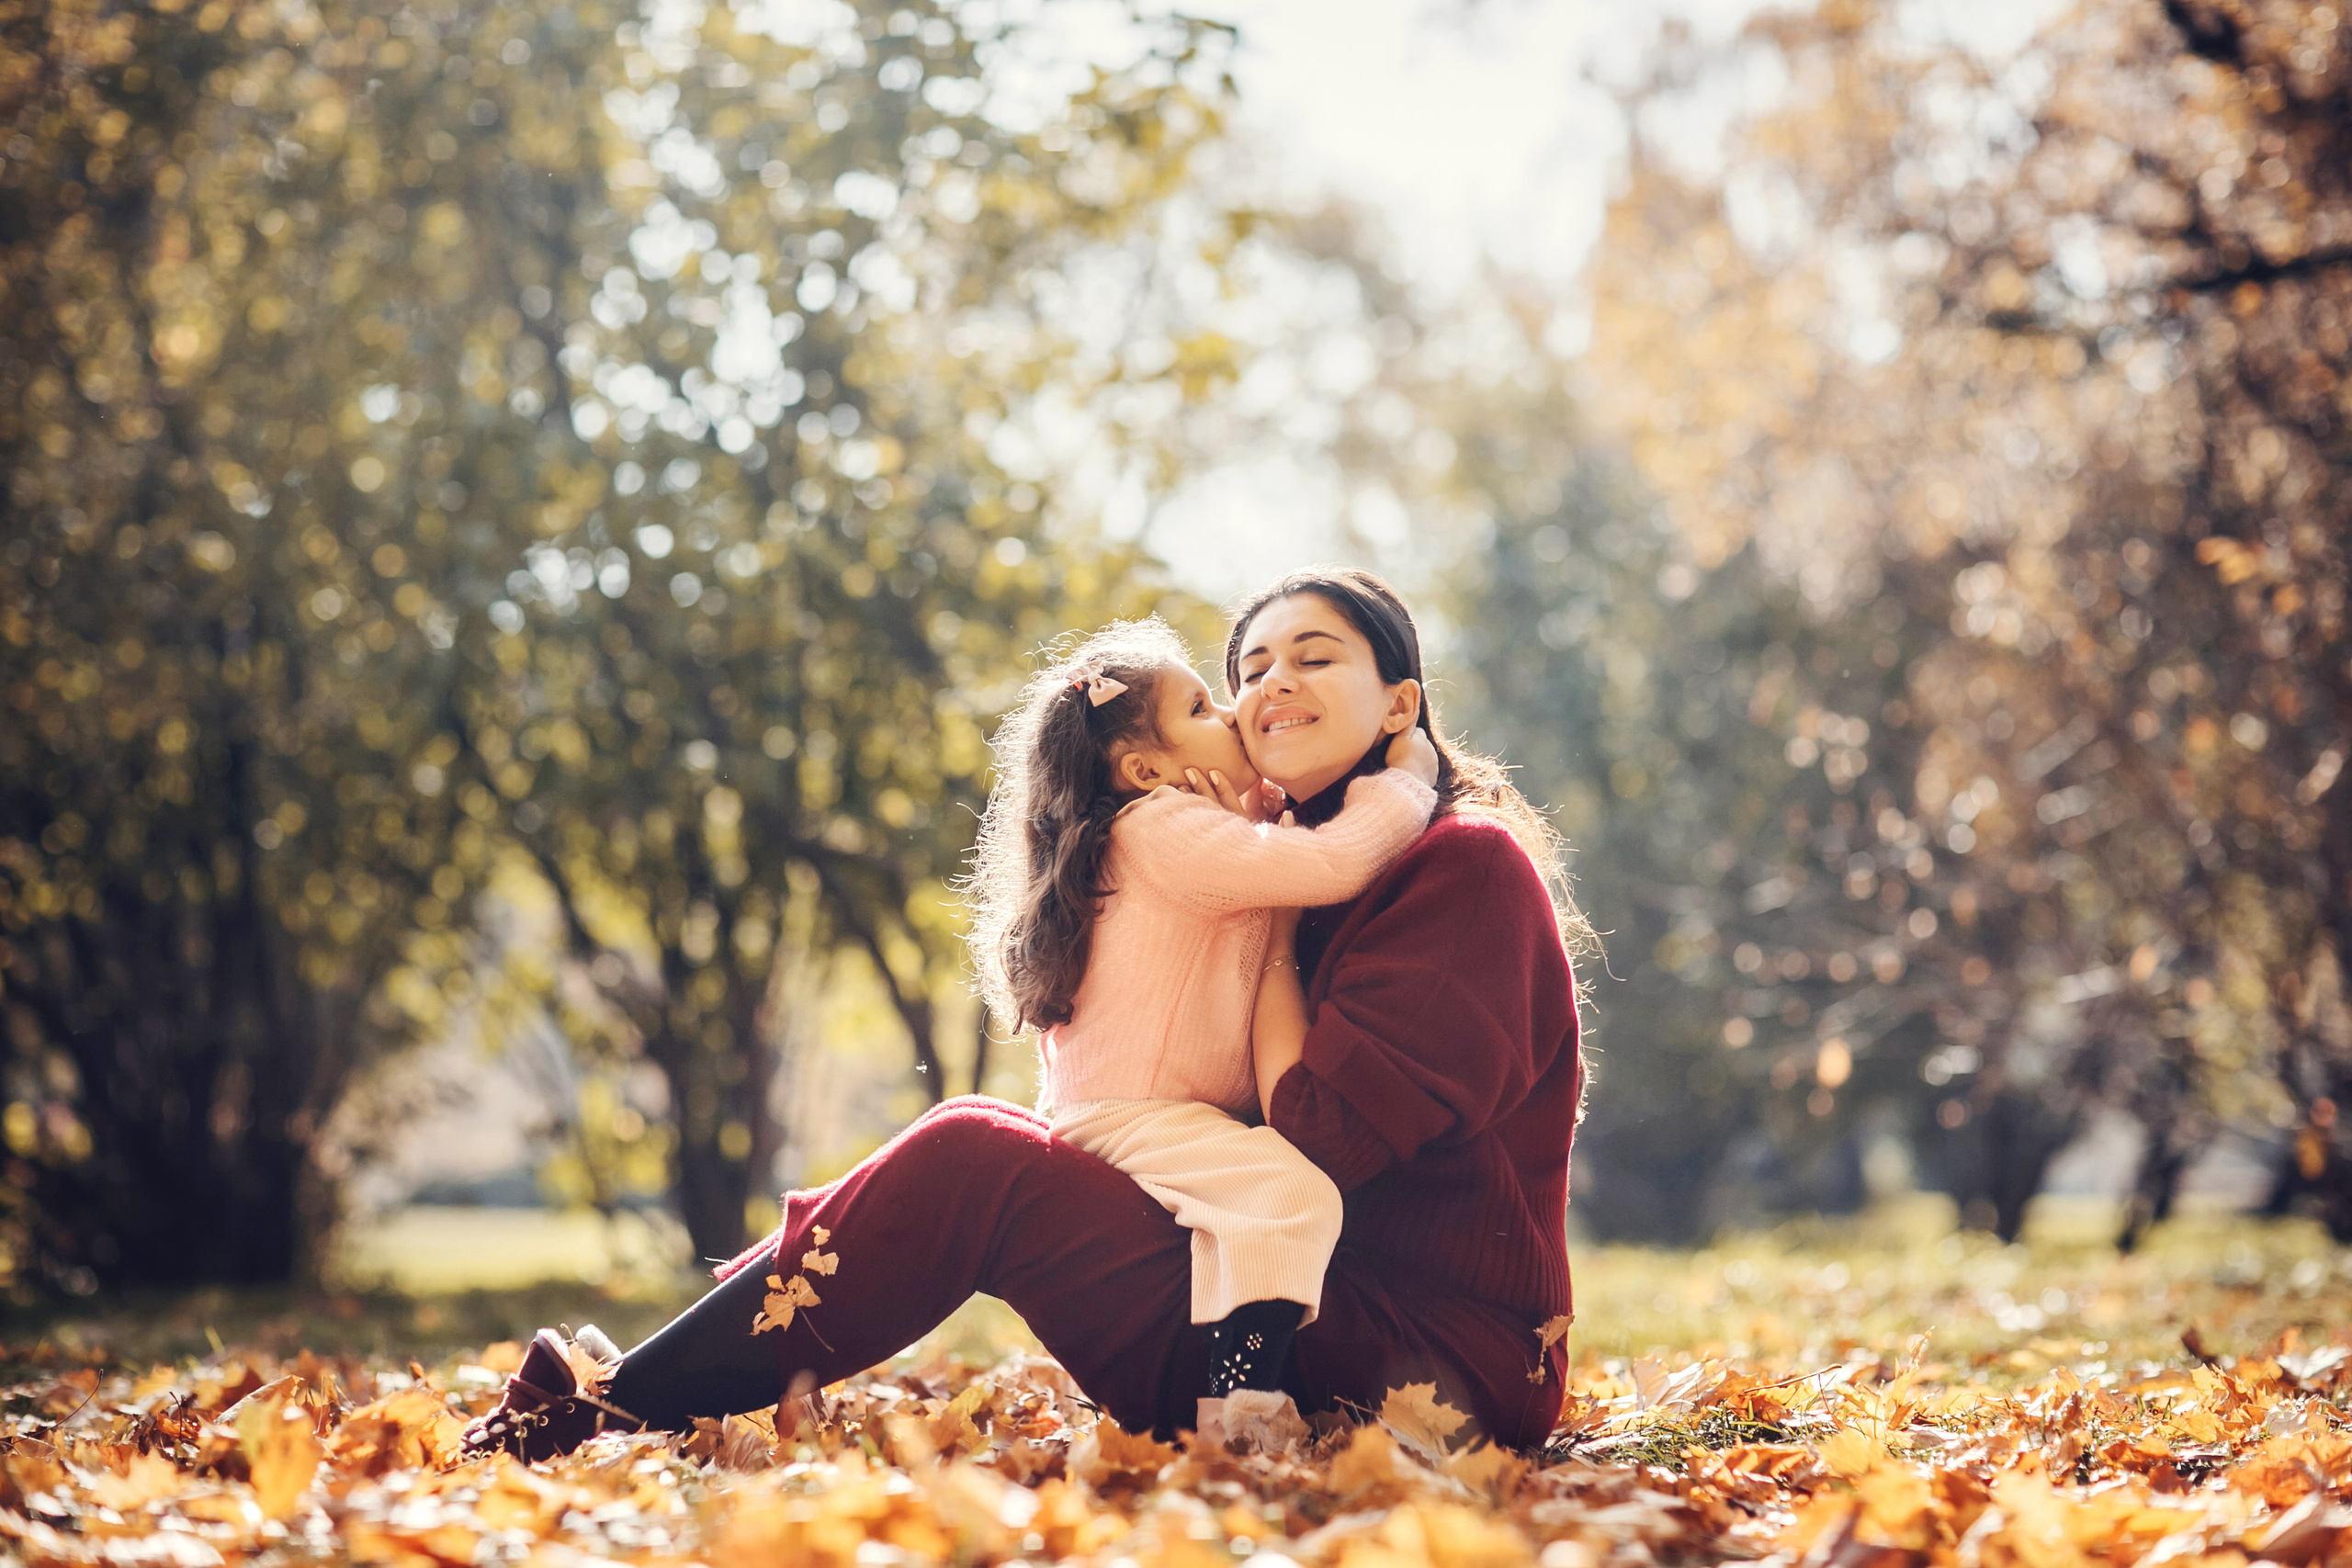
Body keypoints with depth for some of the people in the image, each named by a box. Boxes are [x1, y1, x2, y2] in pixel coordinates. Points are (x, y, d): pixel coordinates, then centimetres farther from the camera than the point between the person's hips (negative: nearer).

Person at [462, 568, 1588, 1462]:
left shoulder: (1470, 866, -8)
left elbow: (1322, 1133, -18)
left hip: (1419, 1361, -9)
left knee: (972, 1162, -15)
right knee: (982, 1141, 4)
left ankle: (610, 1412, -9)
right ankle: (626, 1389, 2)